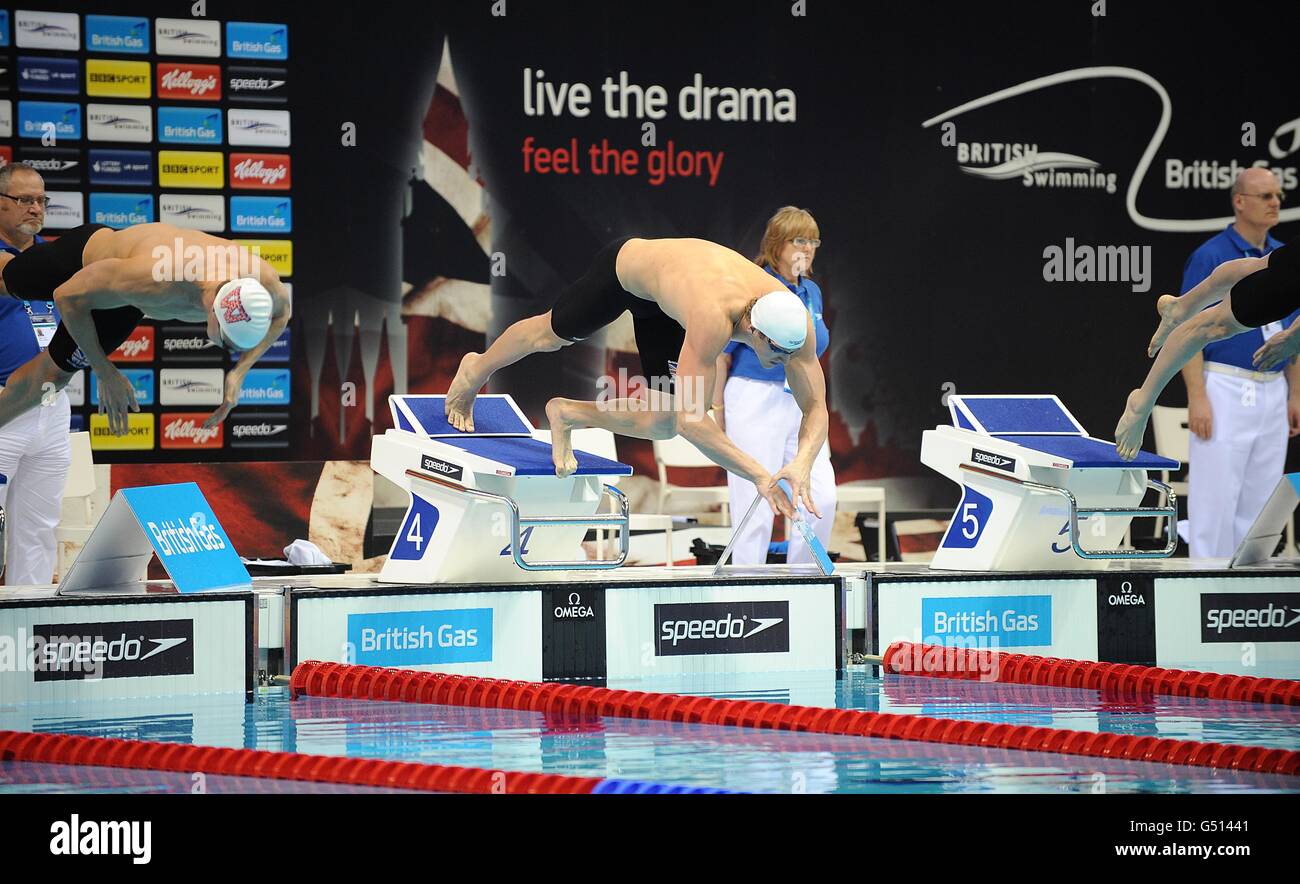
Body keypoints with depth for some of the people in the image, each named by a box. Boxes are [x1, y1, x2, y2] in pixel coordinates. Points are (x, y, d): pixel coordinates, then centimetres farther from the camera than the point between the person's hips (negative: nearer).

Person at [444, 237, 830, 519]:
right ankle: (476, 371, 57)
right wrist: (759, 476, -50)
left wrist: (802, 463, -47)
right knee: (551, 334, 24)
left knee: (662, 423, -2)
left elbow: (816, 407, -27)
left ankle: (569, 414, 25)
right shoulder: (713, 318, -49)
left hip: (663, 304, 5)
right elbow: (692, 420, -48)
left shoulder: (796, 323, -32)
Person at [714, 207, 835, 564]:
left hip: (803, 404, 6)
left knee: (822, 498, -4)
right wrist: (718, 408, -4)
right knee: (756, 506, -4)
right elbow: (721, 353, -6)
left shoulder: (812, 292, 11)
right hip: (756, 400, -6)